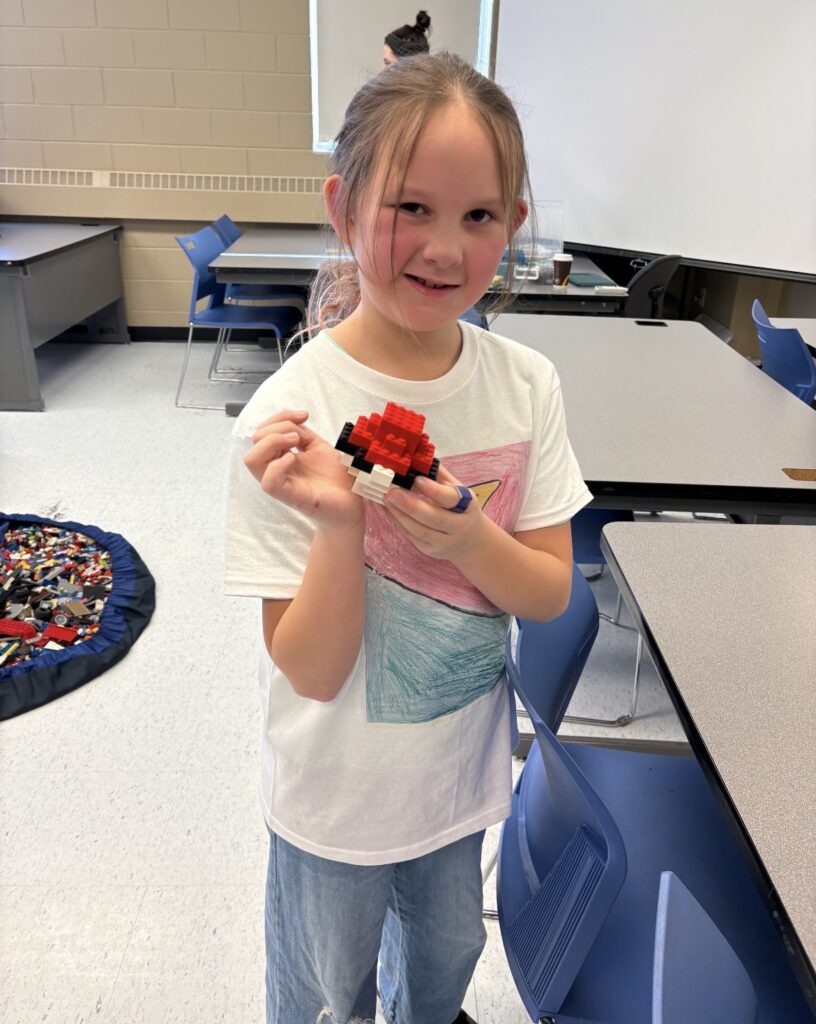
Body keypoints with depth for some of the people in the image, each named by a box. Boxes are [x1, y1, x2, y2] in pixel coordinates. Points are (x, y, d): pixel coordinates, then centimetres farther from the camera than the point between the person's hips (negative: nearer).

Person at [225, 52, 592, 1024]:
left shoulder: (526, 384, -14)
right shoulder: (290, 415, -26)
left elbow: (550, 594, -9)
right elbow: (311, 671, -21)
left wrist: (467, 537, -28)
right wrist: (336, 525, -38)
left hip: (463, 762, 4)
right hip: (338, 793, -3)